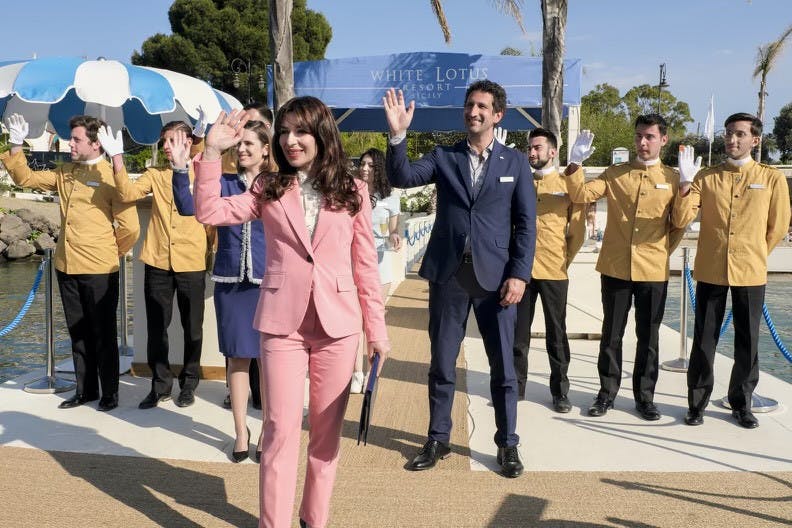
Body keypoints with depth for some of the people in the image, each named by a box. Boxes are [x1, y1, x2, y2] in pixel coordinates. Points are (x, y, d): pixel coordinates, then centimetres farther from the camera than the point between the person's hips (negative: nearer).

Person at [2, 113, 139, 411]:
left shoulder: (111, 177, -10)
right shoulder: (65, 174, 11)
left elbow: (130, 227, -12)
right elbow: (26, 178, 18)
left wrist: (112, 253, 2)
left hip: (99, 271, -7)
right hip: (66, 268, 7)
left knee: (103, 334, 5)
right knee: (78, 333, 15)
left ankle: (109, 394, 17)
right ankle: (85, 390, 27)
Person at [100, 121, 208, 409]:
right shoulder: (154, 175, 10)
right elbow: (128, 193, -7)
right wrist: (117, 158, -15)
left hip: (191, 264, -2)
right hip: (157, 263, 2)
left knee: (192, 328, 8)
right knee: (156, 327, 8)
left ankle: (189, 384, 23)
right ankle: (160, 384, 21)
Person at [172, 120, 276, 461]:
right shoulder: (224, 184, 5)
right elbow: (189, 208, -8)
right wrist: (180, 171, -18)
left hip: (267, 282, -1)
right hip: (230, 282, 2)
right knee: (237, 356, 8)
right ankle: (241, 432, 20)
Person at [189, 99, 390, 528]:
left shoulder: (353, 191, 4)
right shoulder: (268, 189, 6)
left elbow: (365, 265, 4)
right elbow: (208, 212, -4)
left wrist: (377, 329, 4)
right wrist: (212, 151, -10)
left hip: (338, 324, 1)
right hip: (282, 323, 0)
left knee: (327, 428, 11)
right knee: (281, 428, 1)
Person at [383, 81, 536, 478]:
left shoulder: (515, 163, 5)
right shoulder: (443, 157, 7)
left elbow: (526, 223, 1)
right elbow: (401, 178, -8)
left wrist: (519, 274, -8)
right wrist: (398, 135, -21)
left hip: (495, 276, -1)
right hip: (448, 274, 1)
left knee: (503, 367, 6)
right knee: (441, 364, 10)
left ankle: (507, 444, 22)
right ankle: (438, 440, 24)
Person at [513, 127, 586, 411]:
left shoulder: (567, 185, 2)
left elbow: (577, 231, 5)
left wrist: (564, 260, 2)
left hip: (554, 271, -2)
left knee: (556, 334, 6)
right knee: (518, 332, 8)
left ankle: (560, 392, 16)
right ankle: (516, 386, 20)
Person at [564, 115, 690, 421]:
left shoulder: (672, 178, 5)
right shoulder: (615, 174, 5)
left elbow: (680, 223, 6)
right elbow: (580, 195, -6)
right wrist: (575, 164, -17)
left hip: (653, 272, 0)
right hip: (615, 268, 0)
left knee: (648, 336, 9)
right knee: (611, 334, 8)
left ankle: (644, 396, 21)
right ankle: (607, 393, 20)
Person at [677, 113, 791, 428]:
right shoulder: (707, 177, 4)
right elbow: (684, 218, -7)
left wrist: (754, 256, 12)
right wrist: (686, 183, -19)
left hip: (750, 273, 0)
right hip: (710, 271, 0)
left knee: (747, 342, 9)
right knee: (704, 340, 4)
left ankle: (741, 404, 24)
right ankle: (697, 403, 16)